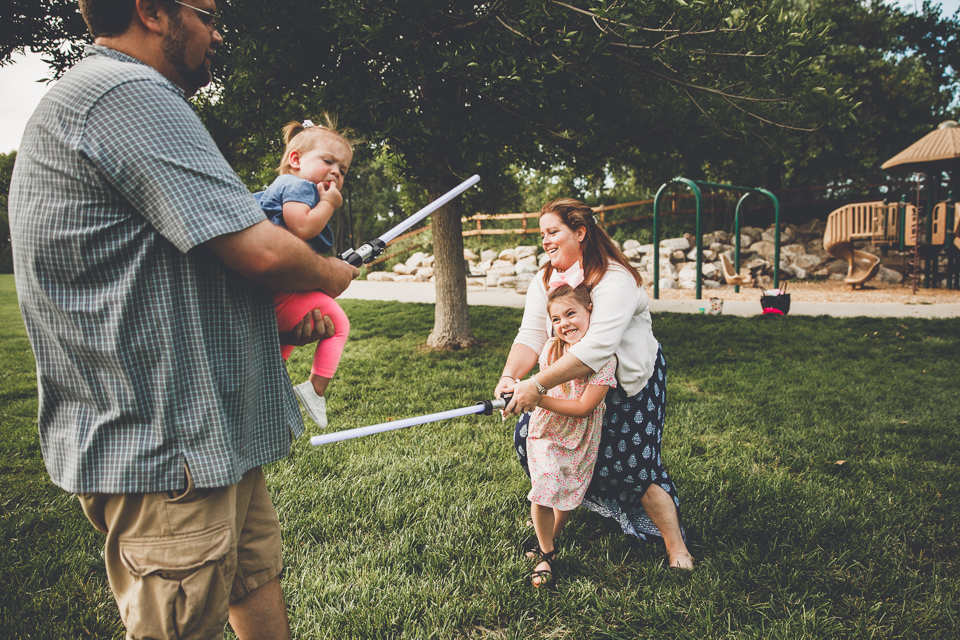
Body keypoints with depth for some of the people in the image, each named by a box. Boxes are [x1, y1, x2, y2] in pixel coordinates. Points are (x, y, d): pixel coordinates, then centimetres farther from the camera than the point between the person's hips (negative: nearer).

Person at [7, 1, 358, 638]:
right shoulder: (126, 93, -17)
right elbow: (257, 249, -24)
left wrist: (287, 309, 11)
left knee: (258, 573, 22)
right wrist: (329, 274, -2)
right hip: (166, 446, -11)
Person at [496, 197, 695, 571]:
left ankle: (677, 549, 13)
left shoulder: (615, 280, -28)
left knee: (636, 465, -8)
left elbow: (597, 347, -40)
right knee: (529, 437, 2)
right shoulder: (544, 281, -4)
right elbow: (530, 337, -15)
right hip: (575, 382, 7)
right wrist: (510, 377, -35)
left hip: (630, 385, -6)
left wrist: (538, 384, -46)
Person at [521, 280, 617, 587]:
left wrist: (539, 399, -29)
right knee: (543, 492, -10)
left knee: (568, 496, 11)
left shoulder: (604, 356, -20)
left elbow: (584, 407, -25)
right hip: (545, 432, 2)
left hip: (580, 441, -1)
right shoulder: (551, 348, -7)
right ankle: (546, 553, 11)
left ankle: (548, 542, 38)